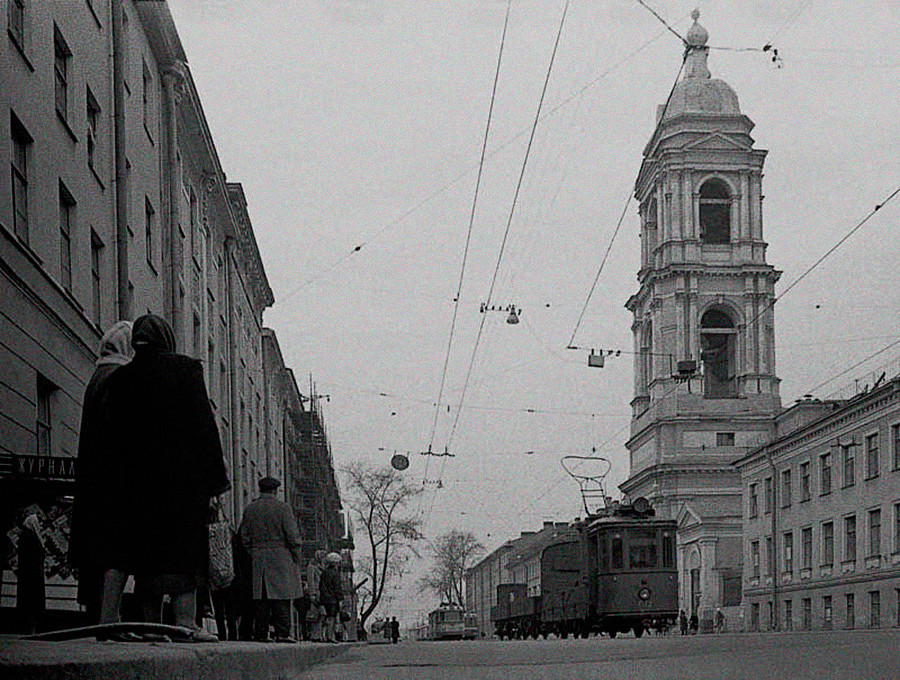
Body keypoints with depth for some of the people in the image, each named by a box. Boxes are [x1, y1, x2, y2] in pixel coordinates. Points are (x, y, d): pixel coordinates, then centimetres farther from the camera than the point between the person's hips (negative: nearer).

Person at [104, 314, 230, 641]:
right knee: (184, 546, -5)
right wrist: (217, 474, -4)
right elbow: (204, 423, -6)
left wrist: (121, 476, 13)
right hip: (183, 473, -4)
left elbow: (114, 434, 9)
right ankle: (184, 620, -13)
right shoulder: (185, 368, -3)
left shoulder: (119, 378, 9)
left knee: (146, 551, 8)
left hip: (136, 477, 4)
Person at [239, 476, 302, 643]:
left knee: (260, 598, 5)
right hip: (280, 558, -4)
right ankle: (282, 633, -9)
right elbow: (292, 535, -7)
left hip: (258, 559, 4)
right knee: (281, 597, -3)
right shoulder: (283, 508, -4)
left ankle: (261, 634, 3)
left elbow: (245, 537, 10)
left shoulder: (249, 510, 9)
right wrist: (296, 557, 3)